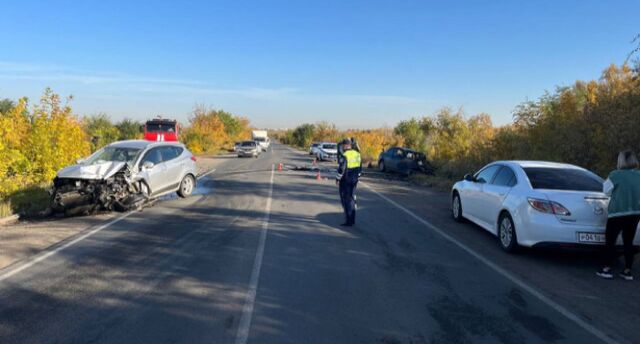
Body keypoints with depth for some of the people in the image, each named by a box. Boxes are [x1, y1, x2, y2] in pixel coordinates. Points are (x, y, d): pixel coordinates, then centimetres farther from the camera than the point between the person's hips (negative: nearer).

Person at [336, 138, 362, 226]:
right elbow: (360, 168, 13)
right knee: (352, 198, 17)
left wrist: (337, 179, -8)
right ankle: (352, 219, 22)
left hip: (345, 180, -7)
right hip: (354, 180, 7)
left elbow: (341, 169, -19)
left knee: (346, 200, 0)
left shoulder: (345, 156, -17)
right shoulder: (357, 154, 7)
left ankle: (349, 221, -1)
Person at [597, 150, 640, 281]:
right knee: (628, 242, 11)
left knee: (610, 241, 3)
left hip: (618, 212, -5)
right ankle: (628, 271, 14)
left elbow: (606, 190, -1)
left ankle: (607, 269, 4)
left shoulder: (615, 175, -11)